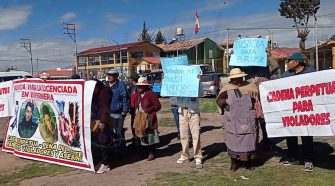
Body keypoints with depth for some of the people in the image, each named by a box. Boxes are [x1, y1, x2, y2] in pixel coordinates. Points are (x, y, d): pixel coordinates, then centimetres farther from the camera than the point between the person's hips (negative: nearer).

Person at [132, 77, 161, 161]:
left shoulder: (151, 93, -9)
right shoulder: (137, 94, 13)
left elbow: (158, 105, -11)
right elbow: (134, 105, 21)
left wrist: (147, 111, -13)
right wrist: (137, 112, 3)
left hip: (149, 119, -7)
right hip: (140, 119, 7)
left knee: (150, 135, -1)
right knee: (143, 136, 12)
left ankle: (152, 153, 10)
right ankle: (147, 152, 25)